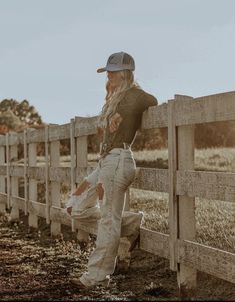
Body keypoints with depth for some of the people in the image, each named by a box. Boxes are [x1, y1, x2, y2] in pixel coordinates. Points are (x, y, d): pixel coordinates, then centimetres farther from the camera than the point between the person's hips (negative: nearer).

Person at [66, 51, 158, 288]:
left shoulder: (135, 95, -8)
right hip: (106, 162, 10)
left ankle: (98, 275, 10)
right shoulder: (116, 97, 19)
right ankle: (131, 223, 17)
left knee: (108, 220, -1)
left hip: (118, 160, -10)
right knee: (76, 208, 11)